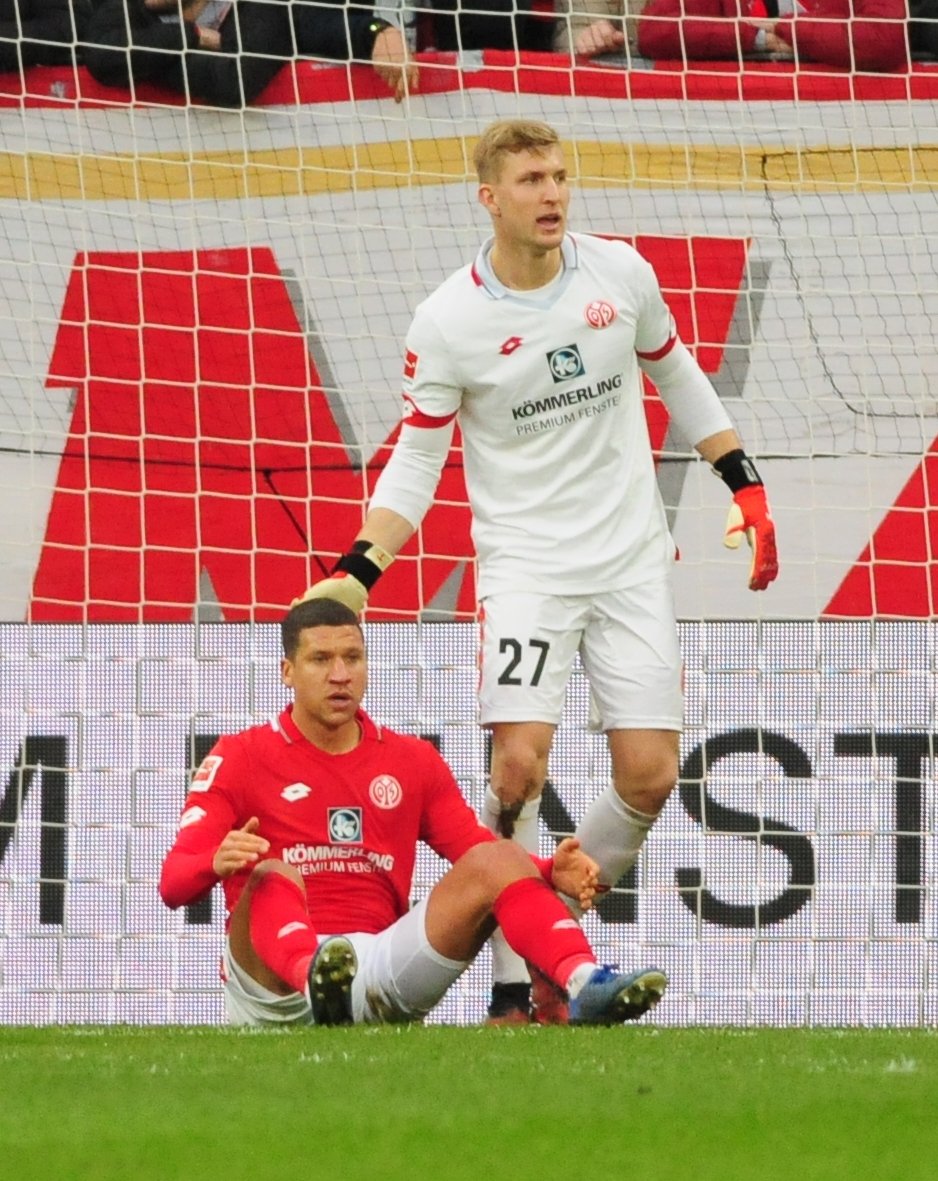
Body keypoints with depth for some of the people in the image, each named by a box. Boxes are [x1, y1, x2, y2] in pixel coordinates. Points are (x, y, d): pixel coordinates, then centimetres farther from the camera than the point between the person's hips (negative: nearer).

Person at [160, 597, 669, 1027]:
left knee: (498, 859, -13)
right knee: (272, 877, -34)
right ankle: (318, 987, -68)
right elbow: (173, 883, -5)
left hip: (377, 969, 3)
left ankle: (585, 985, -40)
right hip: (274, 979, -3)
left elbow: (484, 860, 11)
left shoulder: (412, 761, 17)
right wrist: (218, 861, -29)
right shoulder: (241, 757, 6)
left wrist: (552, 871, -11)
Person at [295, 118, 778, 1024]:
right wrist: (355, 574, -14)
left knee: (649, 777, -4)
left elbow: (676, 374, 16)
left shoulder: (620, 273, -1)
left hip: (633, 561, 3)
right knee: (520, 762, -19)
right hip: (524, 565, -3)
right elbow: (416, 459, -3)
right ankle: (512, 987, -9)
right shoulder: (448, 321, -9)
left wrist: (744, 484, 13)